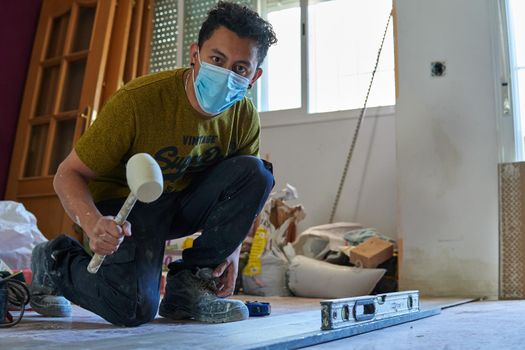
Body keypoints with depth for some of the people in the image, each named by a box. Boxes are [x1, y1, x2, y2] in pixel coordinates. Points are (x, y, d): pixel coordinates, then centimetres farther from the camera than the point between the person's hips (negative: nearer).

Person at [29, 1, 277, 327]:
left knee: (257, 171, -19)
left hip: (184, 203, 5)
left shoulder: (245, 117, -10)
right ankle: (55, 262, 5)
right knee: (135, 308, -29)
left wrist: (232, 246, -7)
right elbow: (68, 174, -18)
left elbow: (244, 187, 8)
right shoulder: (138, 101, -25)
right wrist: (94, 223, -39)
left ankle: (190, 283, -8)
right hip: (123, 205, -5)